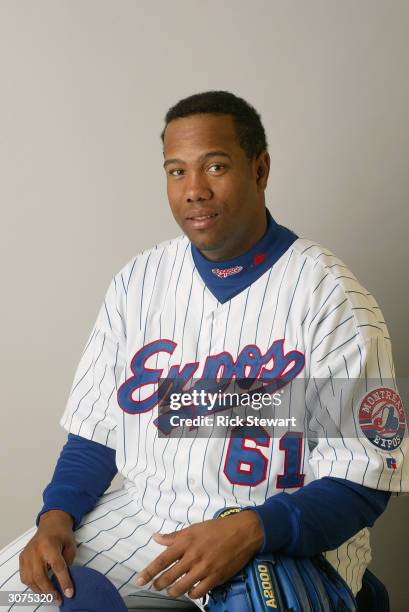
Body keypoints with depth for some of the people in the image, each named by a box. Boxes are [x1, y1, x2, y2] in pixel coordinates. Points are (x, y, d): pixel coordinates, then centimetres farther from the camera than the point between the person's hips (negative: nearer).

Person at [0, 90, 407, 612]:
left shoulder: (329, 295, -10)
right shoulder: (138, 281, 5)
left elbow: (362, 481, -12)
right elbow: (96, 432, 10)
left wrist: (251, 531, -27)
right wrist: (56, 516, -8)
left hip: (283, 534, -3)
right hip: (144, 513, 4)